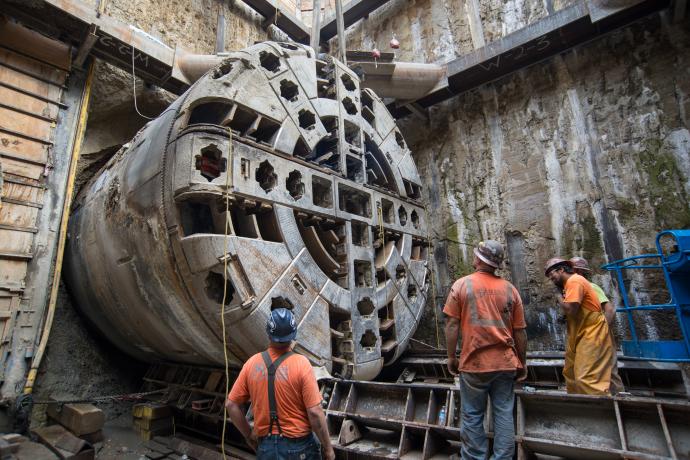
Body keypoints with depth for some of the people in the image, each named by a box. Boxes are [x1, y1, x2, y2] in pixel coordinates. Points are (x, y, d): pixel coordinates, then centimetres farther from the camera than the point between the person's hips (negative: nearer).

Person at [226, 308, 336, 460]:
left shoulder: (252, 363, -7)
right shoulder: (301, 364, -19)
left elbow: (231, 405, 0)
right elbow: (315, 413, -19)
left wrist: (248, 434, 13)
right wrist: (328, 448, -6)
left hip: (266, 447, 3)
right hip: (298, 446, -3)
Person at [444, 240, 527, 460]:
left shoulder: (461, 284, -5)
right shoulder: (509, 289, 2)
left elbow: (452, 324, -7)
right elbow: (520, 331, 5)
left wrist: (451, 356, 2)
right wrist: (522, 363, 16)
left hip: (474, 362, -2)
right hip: (505, 363, 3)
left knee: (472, 417, 10)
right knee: (504, 414, 13)